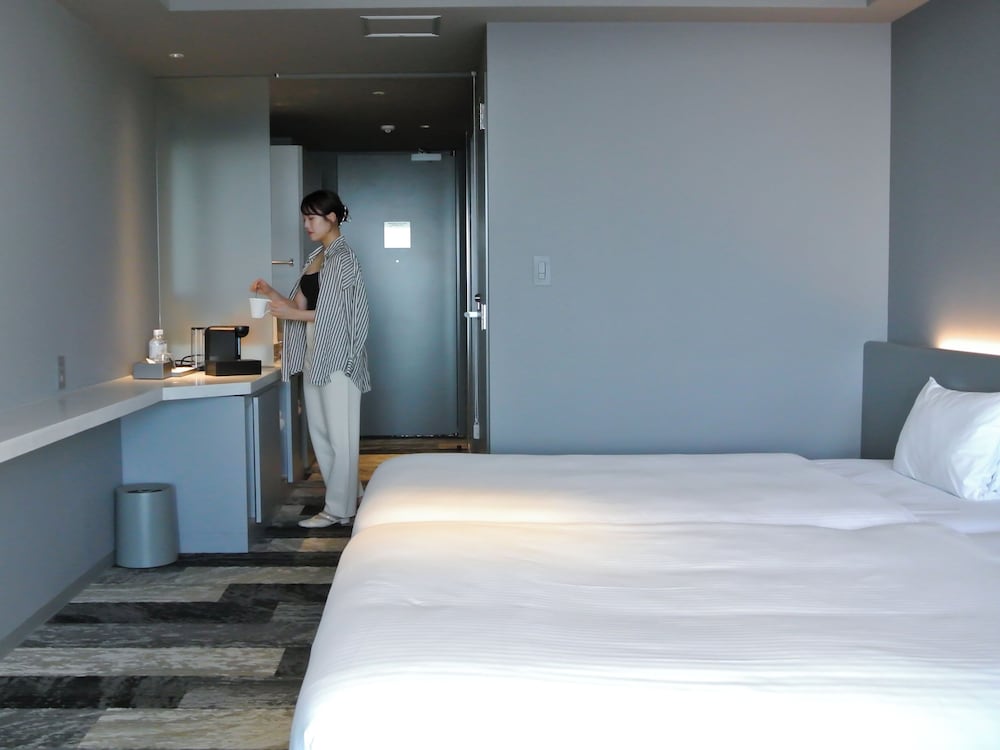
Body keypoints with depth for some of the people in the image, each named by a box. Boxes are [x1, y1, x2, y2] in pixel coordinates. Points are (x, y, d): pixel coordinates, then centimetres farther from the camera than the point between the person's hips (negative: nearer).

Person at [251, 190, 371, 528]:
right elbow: (302, 304, 16)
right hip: (314, 354, 9)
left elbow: (338, 313, -17)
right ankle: (350, 496, 23)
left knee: (339, 433, -2)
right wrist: (273, 294, 3)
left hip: (337, 356, -9)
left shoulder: (343, 257, -11)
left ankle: (338, 509, 5)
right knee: (320, 431, 12)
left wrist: (293, 314, -17)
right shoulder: (317, 256, 16)